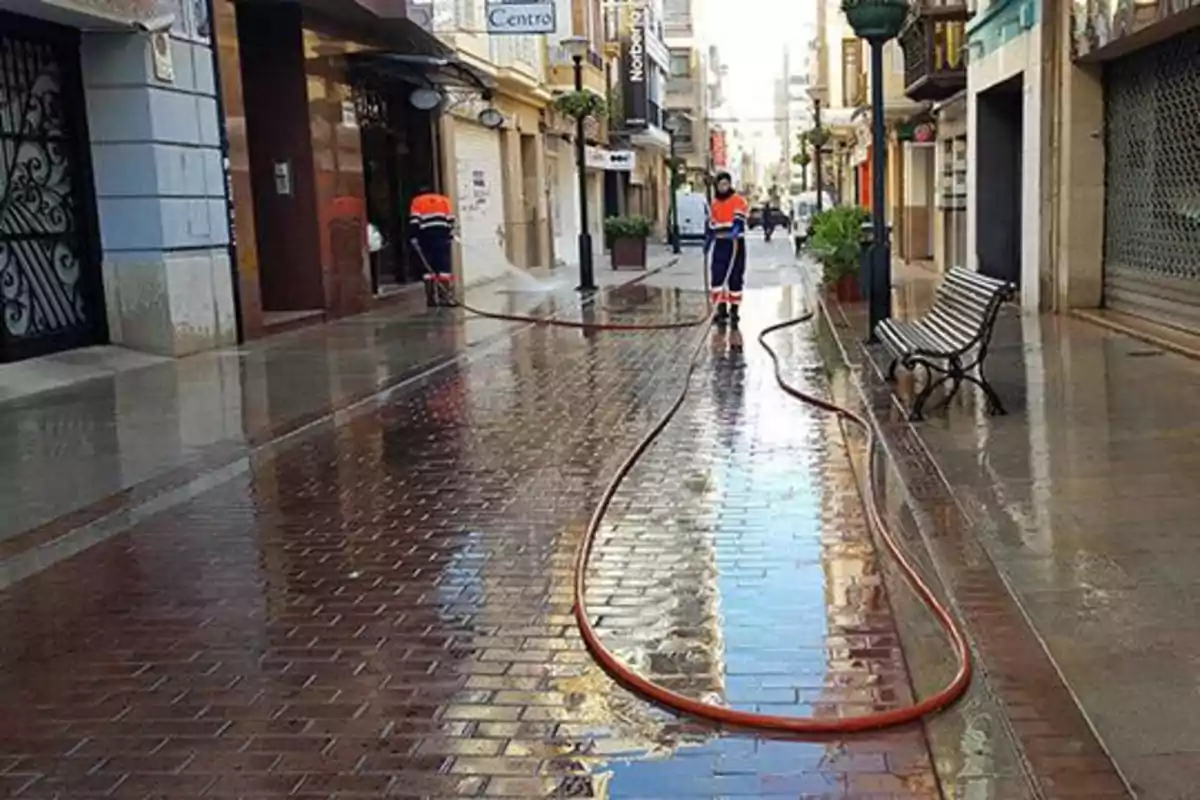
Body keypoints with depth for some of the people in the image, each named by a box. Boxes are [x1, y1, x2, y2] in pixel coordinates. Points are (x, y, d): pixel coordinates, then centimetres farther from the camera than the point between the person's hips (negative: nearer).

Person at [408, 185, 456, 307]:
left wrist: (413, 237, -1)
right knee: (444, 266, -2)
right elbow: (450, 219, 11)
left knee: (429, 267, 6)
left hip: (425, 236, 0)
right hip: (442, 235, 0)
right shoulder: (444, 200, 23)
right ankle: (447, 296, -10)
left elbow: (414, 221, 2)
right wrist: (450, 236, 12)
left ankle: (431, 298, 4)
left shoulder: (417, 202, 17)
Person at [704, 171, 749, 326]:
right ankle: (721, 308, 2)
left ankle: (734, 309, 13)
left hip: (736, 243, -4)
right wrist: (707, 241, 24)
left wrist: (734, 231, -37)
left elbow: (739, 220, -19)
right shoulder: (714, 203, 14)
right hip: (720, 244, 4)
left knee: (735, 277, 1)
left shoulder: (738, 201, -4)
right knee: (717, 276, -5)